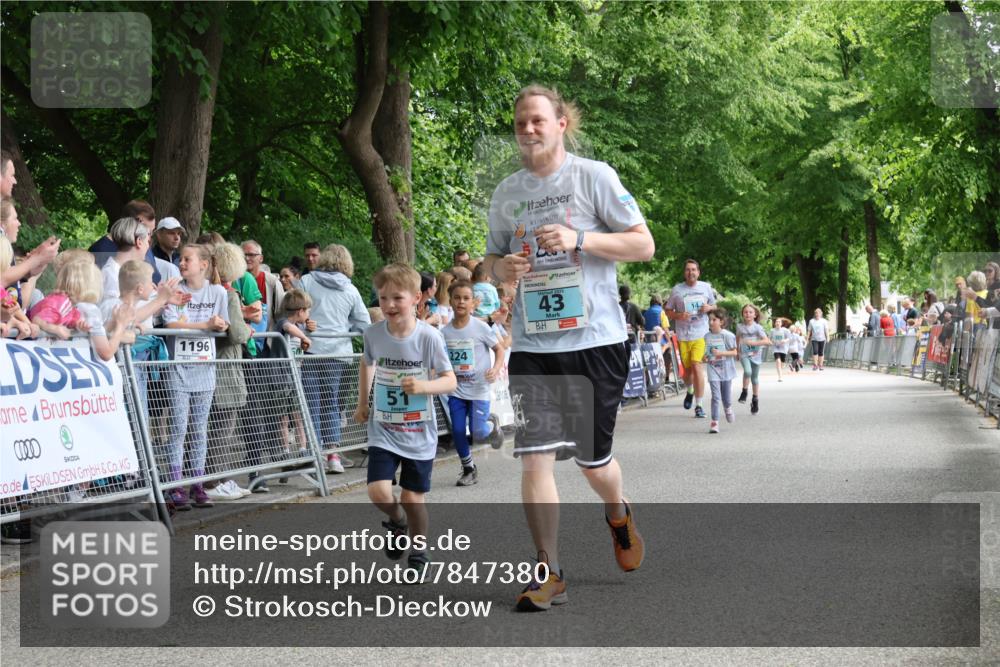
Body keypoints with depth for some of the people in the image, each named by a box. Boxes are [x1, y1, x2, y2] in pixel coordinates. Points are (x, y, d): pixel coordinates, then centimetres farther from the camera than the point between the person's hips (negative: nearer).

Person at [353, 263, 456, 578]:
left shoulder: (429, 336, -15)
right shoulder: (373, 333, -5)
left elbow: (450, 381, -11)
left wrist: (424, 386, -30)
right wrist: (362, 404, 18)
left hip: (419, 434, -2)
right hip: (383, 430, 2)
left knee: (412, 499, 4)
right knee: (378, 493, -13)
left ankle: (418, 553, 29)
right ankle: (397, 522, 21)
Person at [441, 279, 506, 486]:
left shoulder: (480, 327, -11)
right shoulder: (445, 332, -1)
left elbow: (499, 349, -3)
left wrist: (496, 369, -19)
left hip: (478, 389, -3)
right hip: (456, 390, 3)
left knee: (478, 433, -7)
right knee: (458, 431, 1)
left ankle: (492, 424, 30)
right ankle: (468, 469, 21)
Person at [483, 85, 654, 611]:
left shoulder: (593, 176, -2)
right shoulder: (506, 194, 10)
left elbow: (644, 245, -4)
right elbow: (491, 261, 20)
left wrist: (580, 238, -18)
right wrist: (505, 267, -5)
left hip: (594, 337, -3)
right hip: (531, 345, 3)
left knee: (592, 459, 7)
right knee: (534, 456, -7)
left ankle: (618, 514, 41)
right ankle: (548, 573, 0)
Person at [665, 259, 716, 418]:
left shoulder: (706, 288, 6)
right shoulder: (677, 290, 1)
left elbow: (714, 306, 18)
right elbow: (668, 311, 5)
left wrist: (709, 308, -6)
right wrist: (679, 316, -15)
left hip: (701, 334, -1)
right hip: (683, 335, 1)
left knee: (697, 366, -15)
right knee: (687, 368, 11)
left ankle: (699, 405, -11)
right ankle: (689, 392, 45)